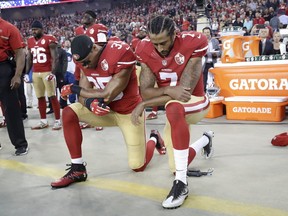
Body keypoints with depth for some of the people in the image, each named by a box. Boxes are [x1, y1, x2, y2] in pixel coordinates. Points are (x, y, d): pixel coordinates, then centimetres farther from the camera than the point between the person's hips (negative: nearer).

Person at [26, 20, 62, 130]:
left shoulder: (49, 39, -6)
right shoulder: (30, 41, 13)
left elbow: (54, 57, -10)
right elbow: (29, 59, 19)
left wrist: (53, 72, -19)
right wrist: (26, 72, 12)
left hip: (47, 72, -6)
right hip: (35, 73, 6)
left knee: (52, 96, -4)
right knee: (40, 97, 9)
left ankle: (58, 121, 0)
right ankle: (43, 121, 16)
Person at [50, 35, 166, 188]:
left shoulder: (121, 54, -30)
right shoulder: (85, 59, -8)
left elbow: (108, 95, -29)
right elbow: (84, 95, -9)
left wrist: (73, 89, -20)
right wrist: (90, 103, -35)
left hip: (129, 112, -5)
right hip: (106, 110, 5)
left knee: (138, 166, -2)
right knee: (69, 114, -18)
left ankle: (154, 139, 33)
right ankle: (78, 169, -8)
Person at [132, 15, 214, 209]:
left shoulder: (193, 43, -27)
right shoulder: (145, 51, -14)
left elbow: (185, 92, -30)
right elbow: (145, 91, -16)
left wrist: (143, 105, -30)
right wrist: (169, 90, -36)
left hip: (194, 103, -5)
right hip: (176, 110, 6)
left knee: (173, 108, -43)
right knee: (176, 168, 12)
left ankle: (181, 182, -33)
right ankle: (206, 140, 45)